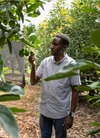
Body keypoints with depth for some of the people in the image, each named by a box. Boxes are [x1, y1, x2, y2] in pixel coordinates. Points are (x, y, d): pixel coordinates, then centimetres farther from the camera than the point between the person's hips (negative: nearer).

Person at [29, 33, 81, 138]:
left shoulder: (71, 64, -13)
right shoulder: (45, 62, -2)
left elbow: (74, 91, -10)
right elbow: (33, 82, 1)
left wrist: (71, 114, -11)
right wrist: (33, 65, -15)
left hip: (61, 113, -3)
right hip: (44, 110, 4)